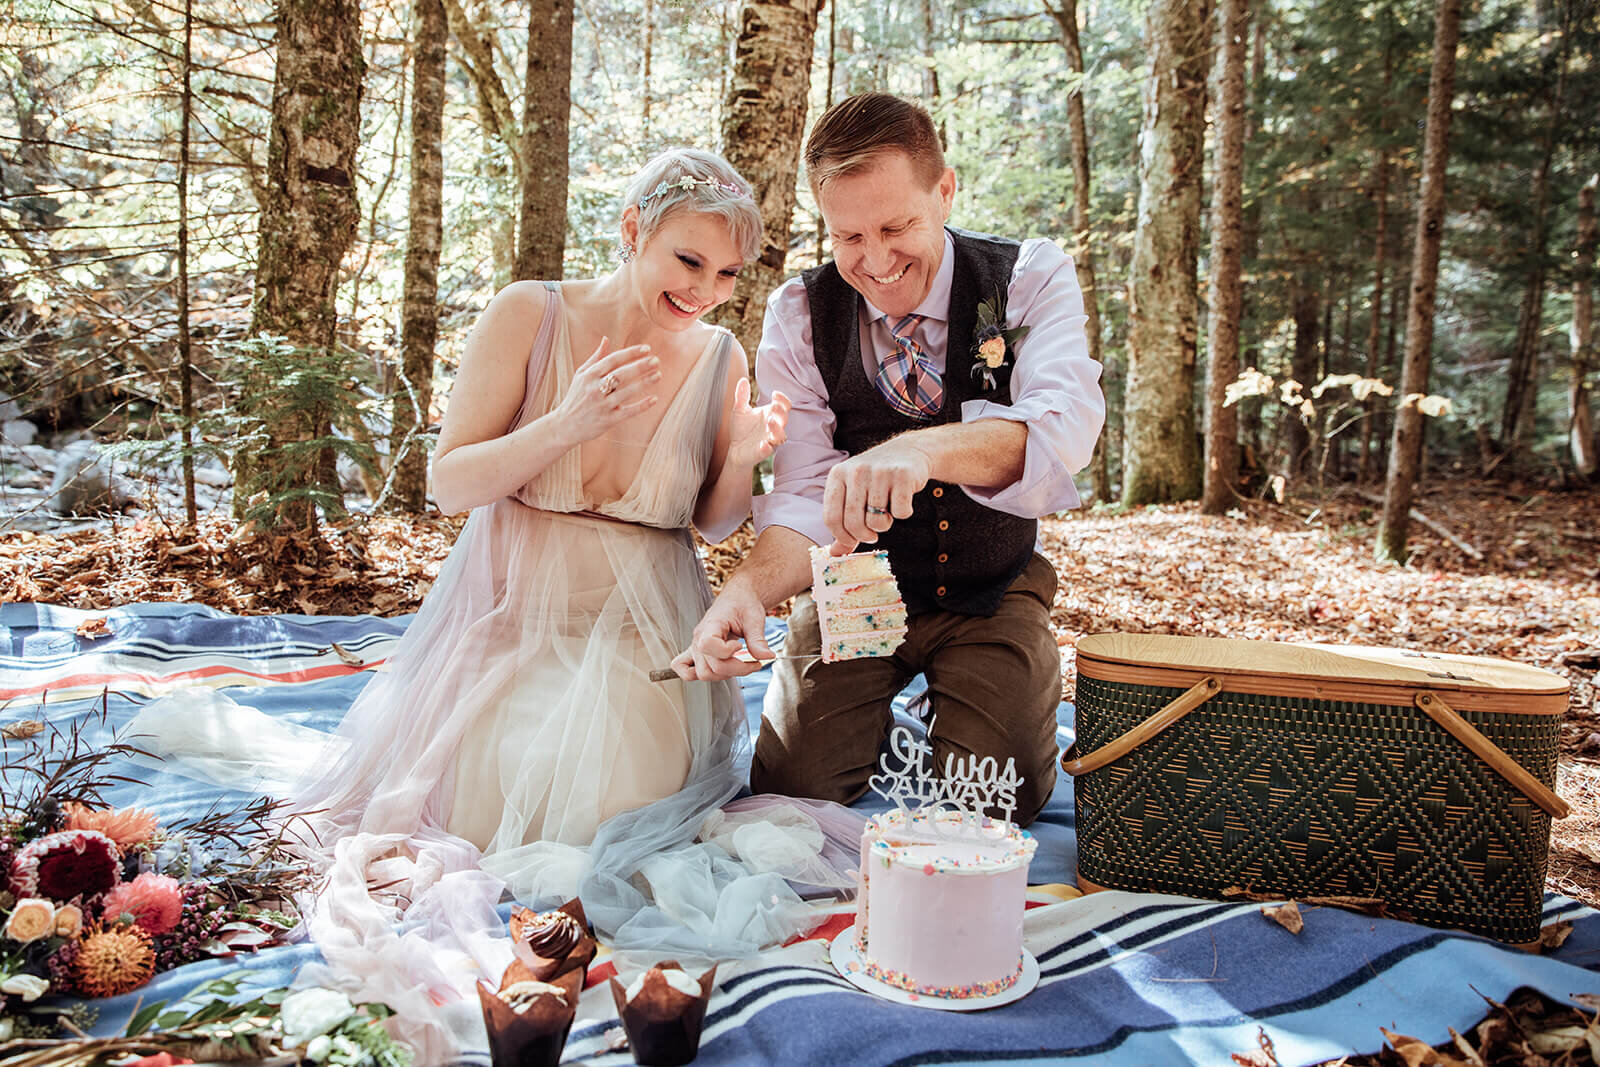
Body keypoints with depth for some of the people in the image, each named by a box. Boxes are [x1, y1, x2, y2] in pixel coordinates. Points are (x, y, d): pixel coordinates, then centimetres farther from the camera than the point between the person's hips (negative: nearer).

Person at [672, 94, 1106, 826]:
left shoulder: (1031, 279, -14)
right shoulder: (800, 314, -10)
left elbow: (1065, 425, -33)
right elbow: (804, 497, -17)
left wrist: (921, 448, -54)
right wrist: (749, 588, -40)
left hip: (993, 595, -1)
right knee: (794, 787, -12)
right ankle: (878, 716, 22)